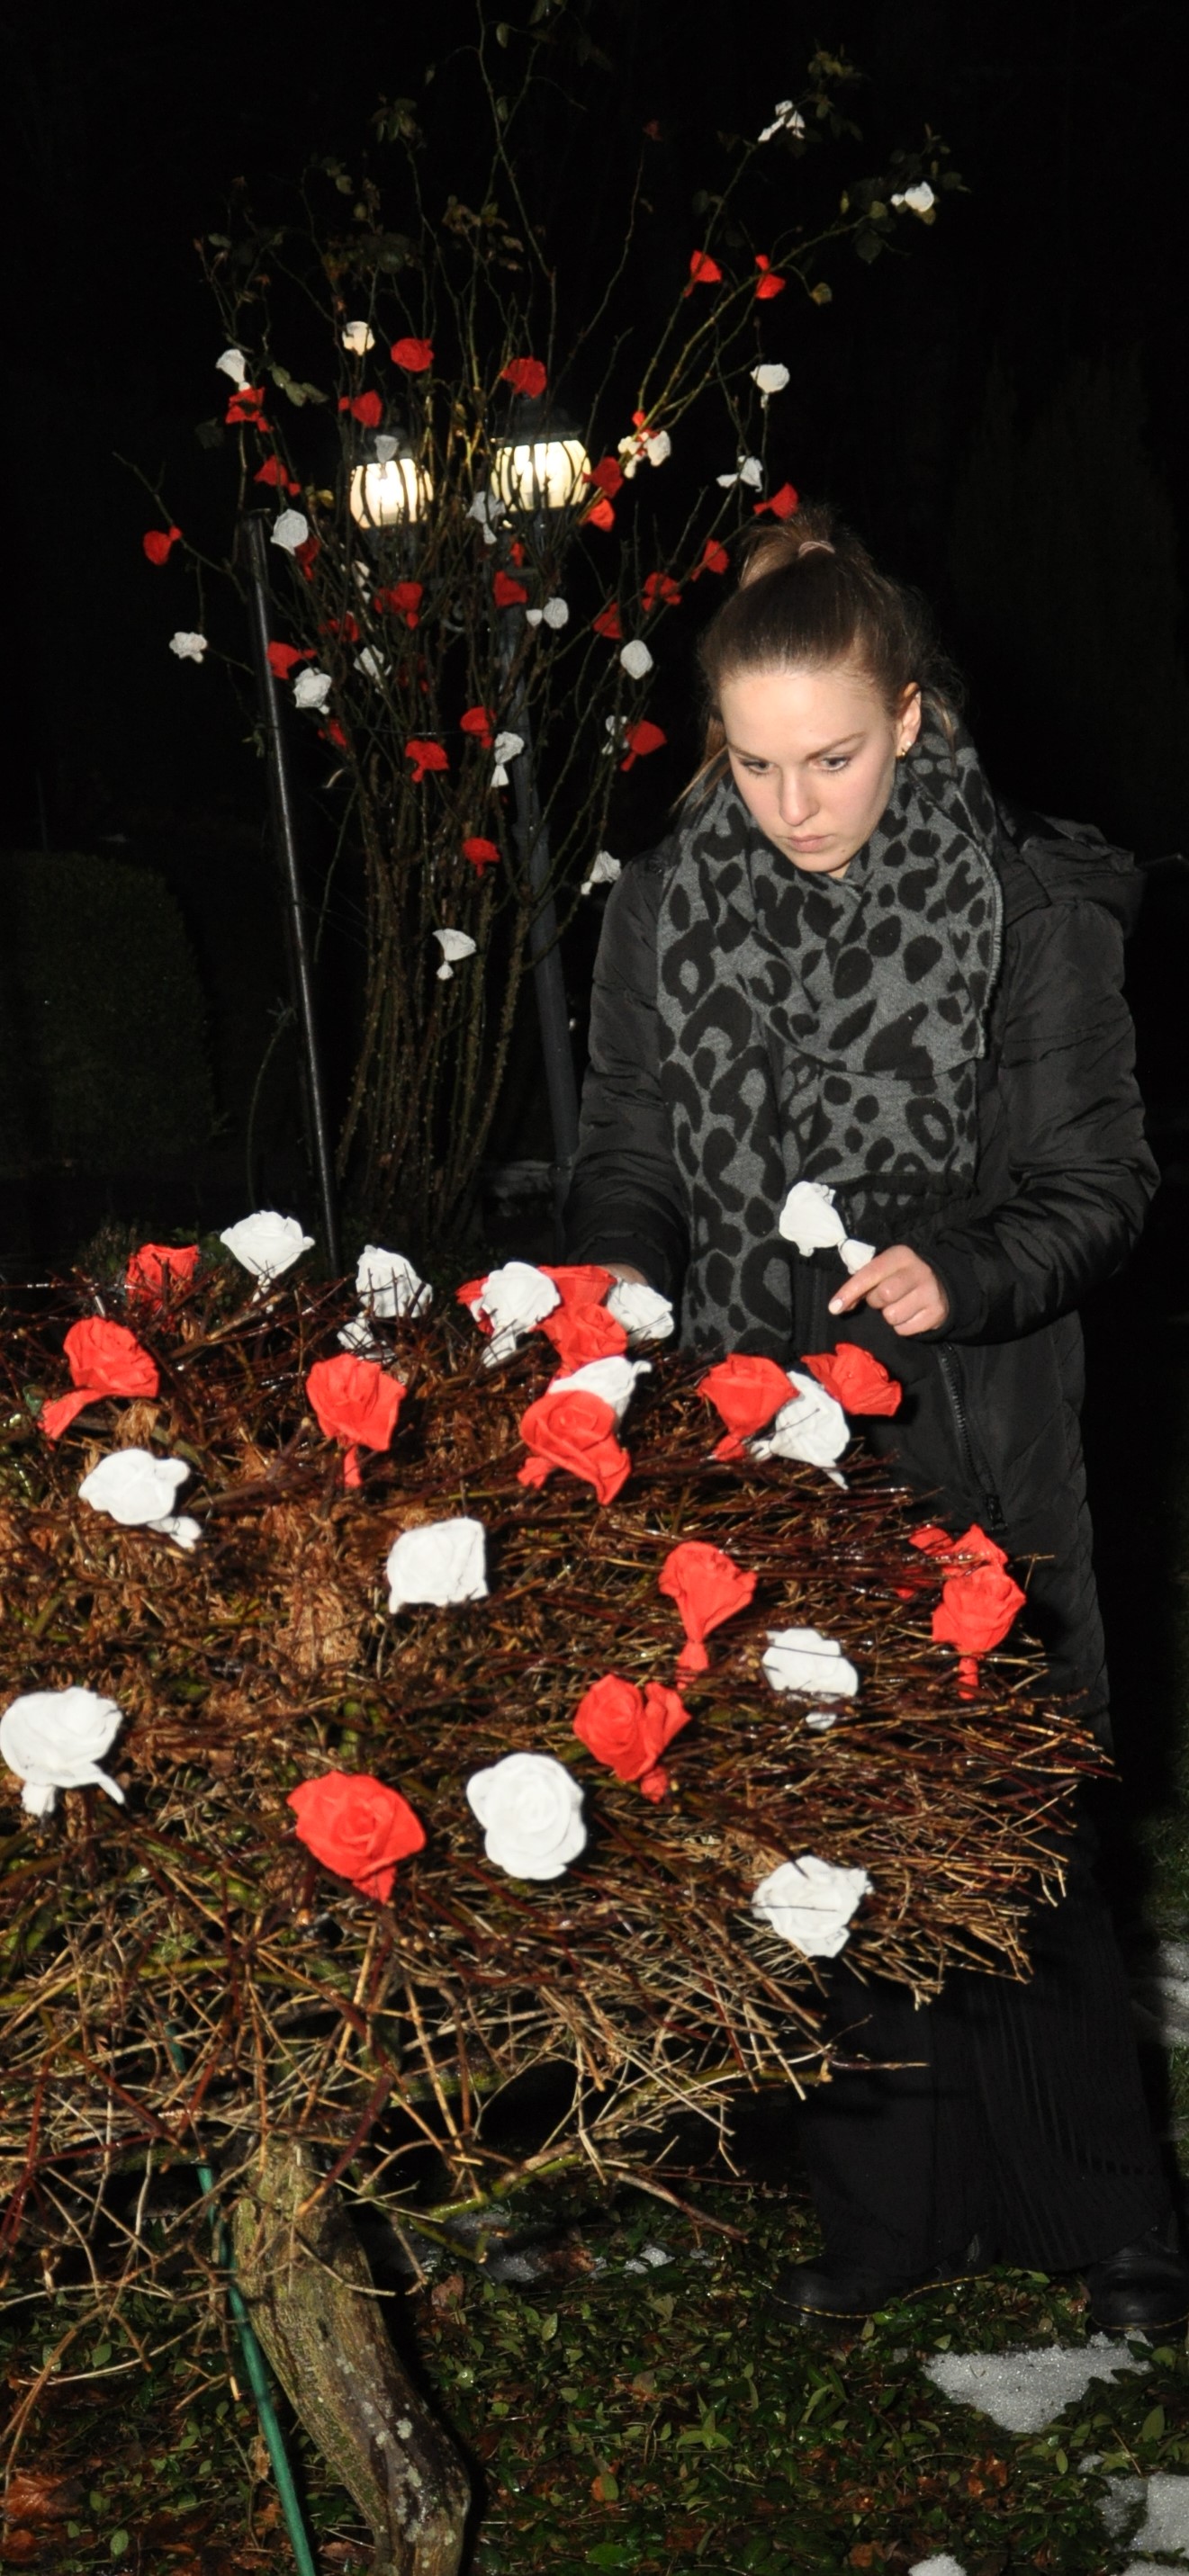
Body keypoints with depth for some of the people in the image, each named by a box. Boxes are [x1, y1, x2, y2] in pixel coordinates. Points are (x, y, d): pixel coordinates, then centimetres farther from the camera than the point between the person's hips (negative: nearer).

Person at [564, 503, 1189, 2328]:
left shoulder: (1031, 913, -9)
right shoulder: (665, 917, 1)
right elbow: (630, 1166, 9)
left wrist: (960, 1271, -24)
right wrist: (620, 1286, -11)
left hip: (975, 1446, -3)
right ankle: (890, 2209, 29)